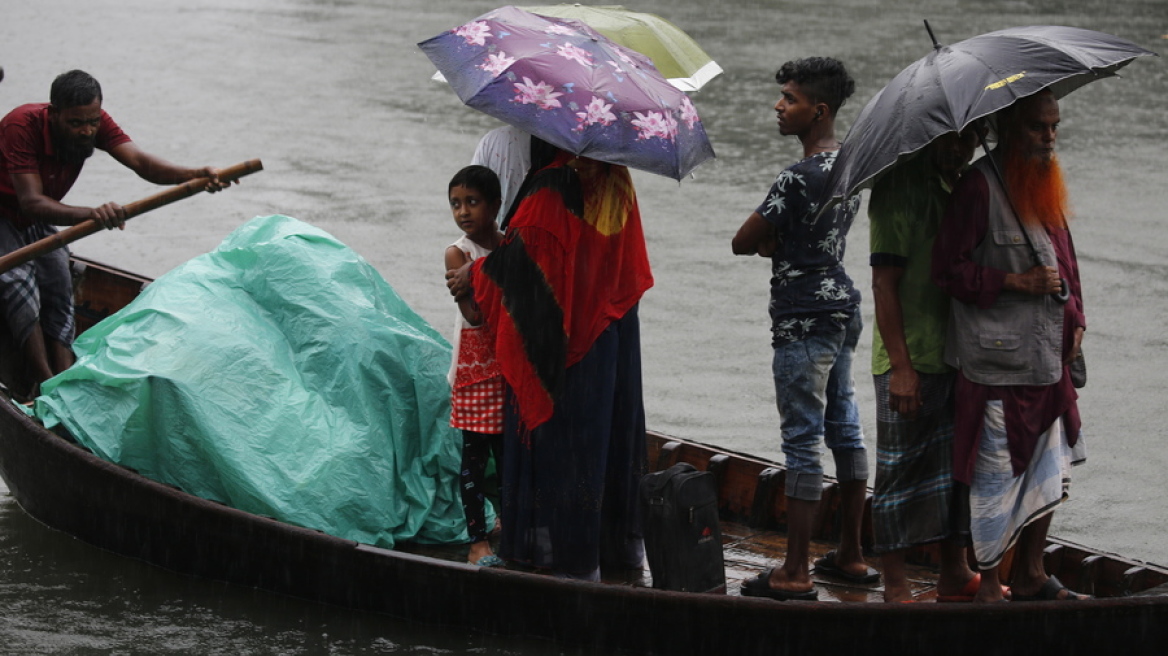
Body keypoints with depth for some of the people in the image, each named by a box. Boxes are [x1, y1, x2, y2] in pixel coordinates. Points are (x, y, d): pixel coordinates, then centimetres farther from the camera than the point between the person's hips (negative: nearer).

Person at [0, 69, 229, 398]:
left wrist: (195, 175, -53)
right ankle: (46, 385, -28)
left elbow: (138, 160, -33)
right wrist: (90, 215, -63)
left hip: (37, 222, 7)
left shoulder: (95, 122, -20)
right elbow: (32, 202, -46)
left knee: (59, 293, -4)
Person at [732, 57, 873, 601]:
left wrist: (766, 240, 6)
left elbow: (742, 243, -14)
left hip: (803, 320, -10)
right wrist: (781, 241, 2)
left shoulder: (798, 179, -20)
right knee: (844, 429, 15)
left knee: (802, 441, -6)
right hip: (842, 307, 10)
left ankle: (795, 574, -3)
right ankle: (851, 555, 24)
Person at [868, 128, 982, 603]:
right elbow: (884, 283, -15)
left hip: (959, 357, 7)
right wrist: (901, 365, -20)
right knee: (902, 469, -2)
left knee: (958, 464, 12)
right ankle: (895, 585, 4)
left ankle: (954, 573, 21)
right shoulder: (900, 185, -11)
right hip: (910, 360, -7)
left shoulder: (963, 186, 12)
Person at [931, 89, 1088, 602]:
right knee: (994, 473, -1)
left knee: (1049, 471, 14)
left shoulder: (1046, 182, 12)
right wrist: (1017, 281, -19)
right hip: (997, 362, -8)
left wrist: (1074, 318, 10)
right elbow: (948, 269, -15)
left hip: (1048, 358, 8)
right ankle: (988, 584, 10)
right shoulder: (979, 185, -14)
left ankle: (1030, 575, 27)